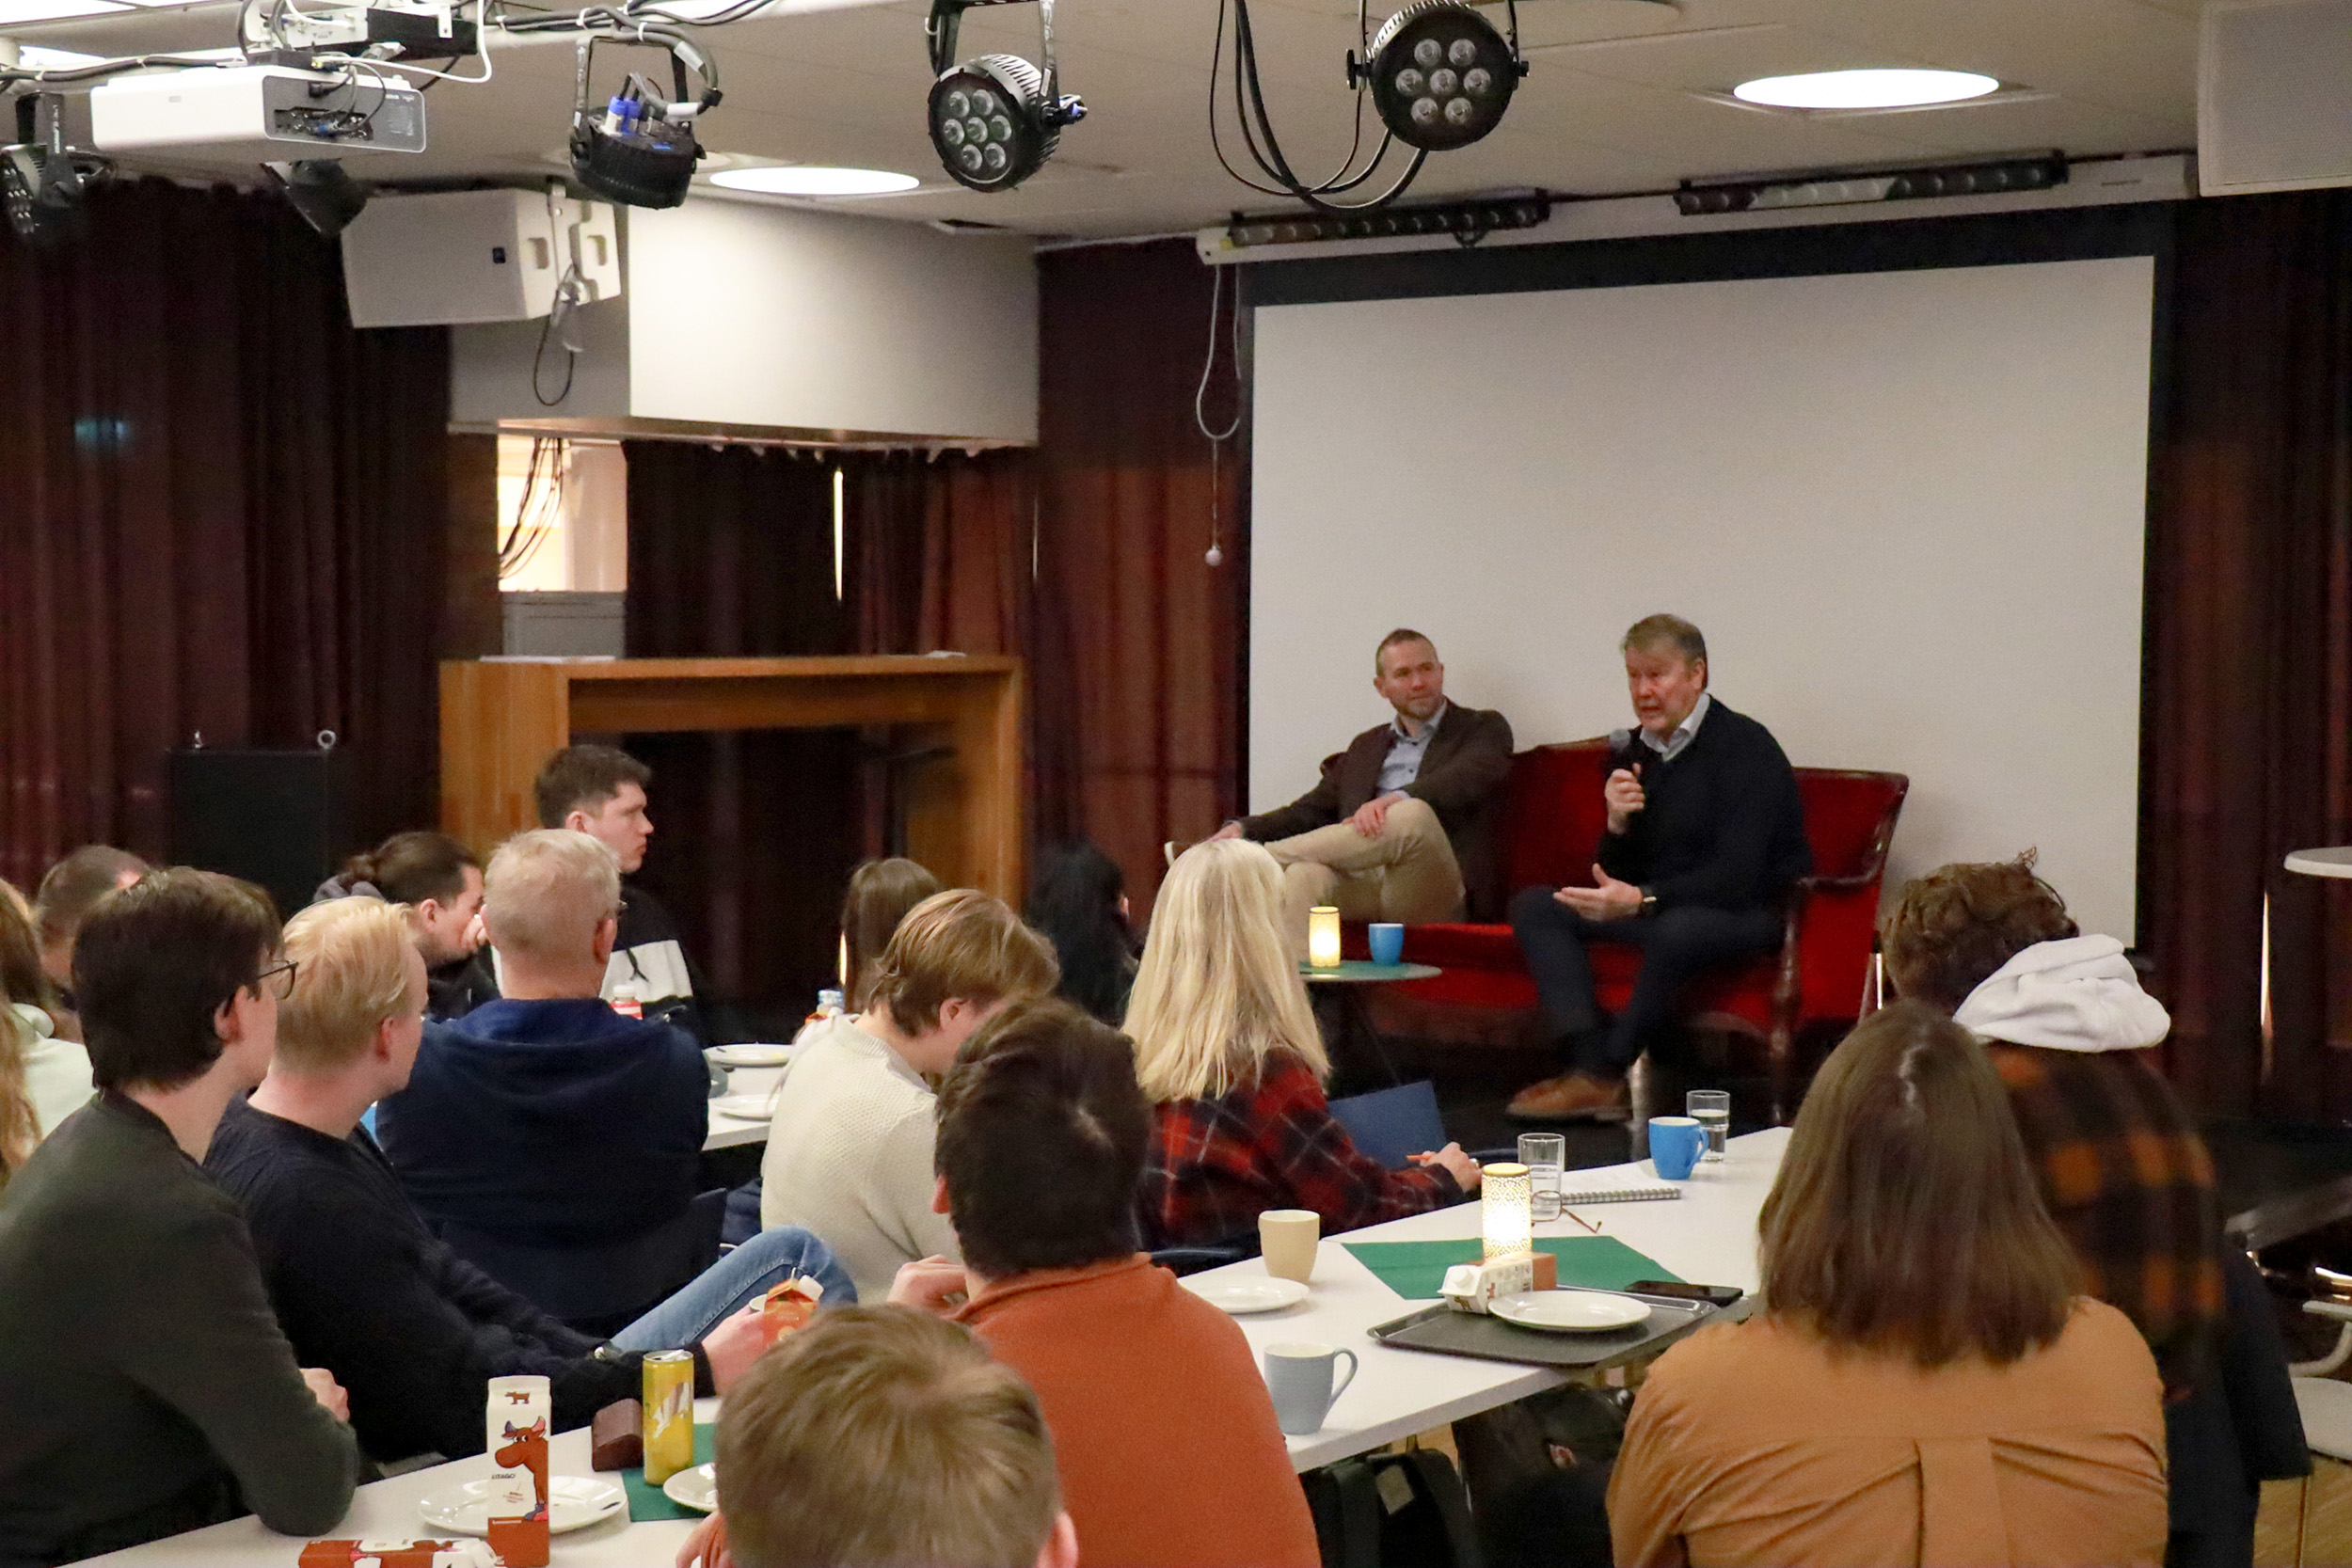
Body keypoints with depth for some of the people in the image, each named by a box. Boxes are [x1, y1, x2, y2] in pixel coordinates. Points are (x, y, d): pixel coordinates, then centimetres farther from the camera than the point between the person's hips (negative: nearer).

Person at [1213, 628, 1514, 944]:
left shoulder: (1484, 728, 16)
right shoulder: (1366, 747, 31)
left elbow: (1469, 778, -7)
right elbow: (1313, 809, 24)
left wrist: (1396, 799, -27)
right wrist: (1244, 828, 3)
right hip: (1359, 886, 4)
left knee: (1415, 813, -36)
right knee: (1303, 876, -32)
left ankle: (1269, 855, -26)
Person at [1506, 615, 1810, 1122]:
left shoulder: (1746, 746, -13)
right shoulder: (1632, 751, 9)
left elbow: (1741, 875, -22)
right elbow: (1616, 874, 11)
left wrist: (1641, 899, -32)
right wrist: (1617, 823, -12)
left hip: (1750, 912, -8)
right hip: (1661, 905, 8)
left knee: (1677, 929, -40)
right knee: (1533, 905, -7)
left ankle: (1604, 1071, -20)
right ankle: (1589, 1065, -26)